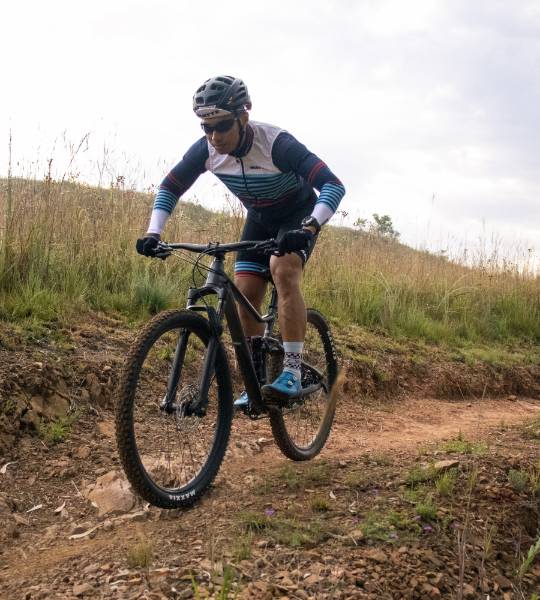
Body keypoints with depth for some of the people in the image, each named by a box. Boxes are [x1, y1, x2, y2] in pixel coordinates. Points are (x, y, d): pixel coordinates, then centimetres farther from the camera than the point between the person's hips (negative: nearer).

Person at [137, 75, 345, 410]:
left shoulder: (276, 143, -34)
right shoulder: (206, 149, -19)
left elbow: (333, 185, -39)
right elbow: (170, 187, -5)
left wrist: (309, 228, -54)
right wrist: (154, 233, -19)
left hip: (299, 214, -5)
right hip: (260, 219, 5)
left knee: (283, 269, -33)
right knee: (245, 296, -7)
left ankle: (292, 374, -30)